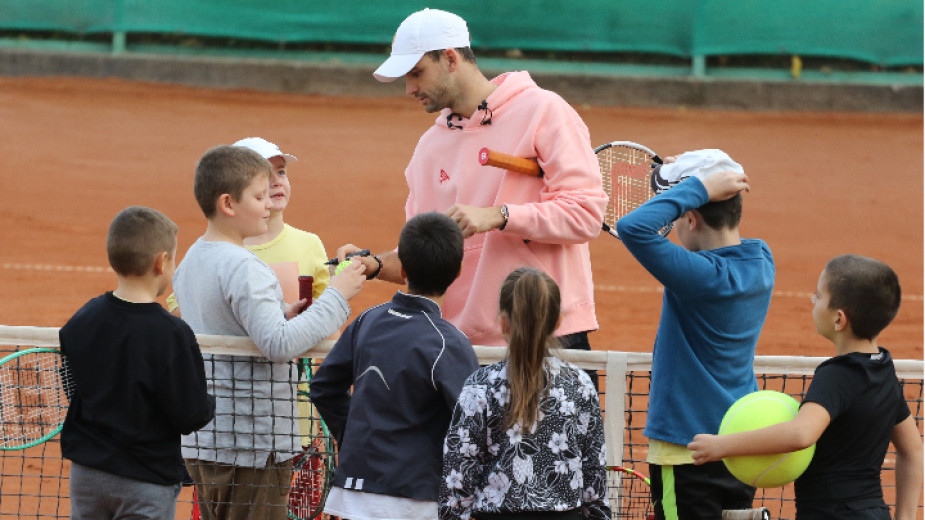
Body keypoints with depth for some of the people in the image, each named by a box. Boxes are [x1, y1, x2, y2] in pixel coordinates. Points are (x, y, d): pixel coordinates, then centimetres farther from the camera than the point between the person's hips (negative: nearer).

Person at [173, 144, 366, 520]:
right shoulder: (242, 268, -19)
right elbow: (278, 345, -27)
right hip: (250, 445, -9)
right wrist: (337, 296, -20)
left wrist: (280, 317, 8)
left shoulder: (191, 262, 10)